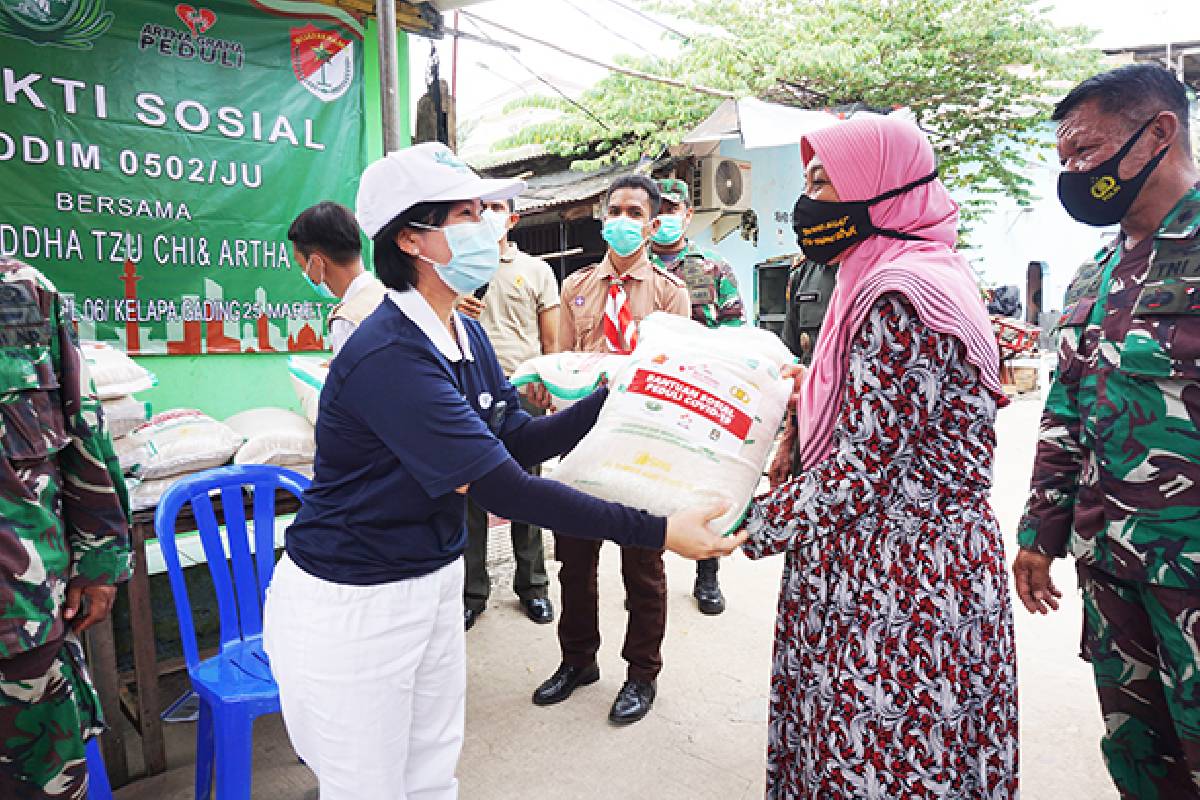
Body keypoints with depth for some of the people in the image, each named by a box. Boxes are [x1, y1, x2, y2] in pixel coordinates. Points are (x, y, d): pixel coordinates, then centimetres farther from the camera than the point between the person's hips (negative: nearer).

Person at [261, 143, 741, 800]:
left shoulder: (467, 336, 3)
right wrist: (658, 533, -28)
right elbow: (504, 491, -30)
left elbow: (519, 440, 5)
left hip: (434, 587, 8)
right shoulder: (389, 356, -27)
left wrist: (611, 399, -7)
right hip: (350, 606, -8)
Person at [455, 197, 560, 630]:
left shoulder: (537, 270, 9)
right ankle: (472, 591, 18)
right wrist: (453, 311, -10)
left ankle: (531, 585, 23)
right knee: (469, 493, 5)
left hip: (523, 393, -1)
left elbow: (551, 342, 8)